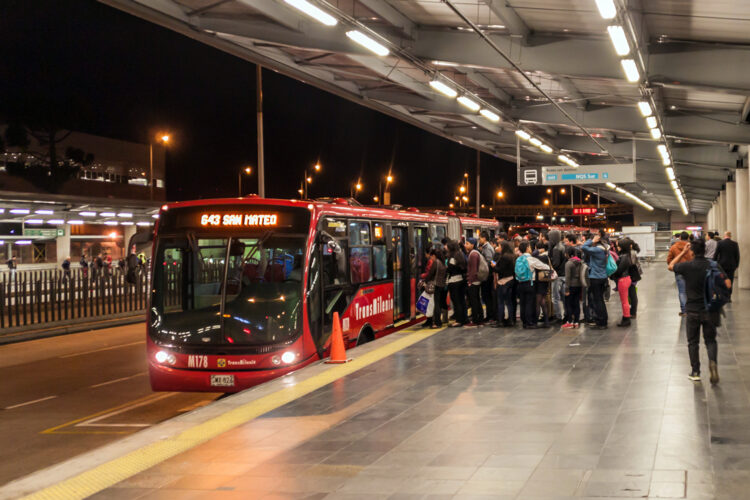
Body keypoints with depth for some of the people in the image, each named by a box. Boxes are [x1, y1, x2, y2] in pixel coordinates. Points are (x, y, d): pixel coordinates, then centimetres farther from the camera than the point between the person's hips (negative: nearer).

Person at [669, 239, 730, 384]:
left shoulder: (687, 266, -11)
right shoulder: (714, 265, -7)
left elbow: (671, 266, 9)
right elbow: (727, 284, -10)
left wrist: (683, 252, 12)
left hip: (693, 310, -1)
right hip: (710, 310, 1)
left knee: (693, 342, 12)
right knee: (710, 340, 12)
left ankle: (695, 372, 13)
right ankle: (713, 361, -14)